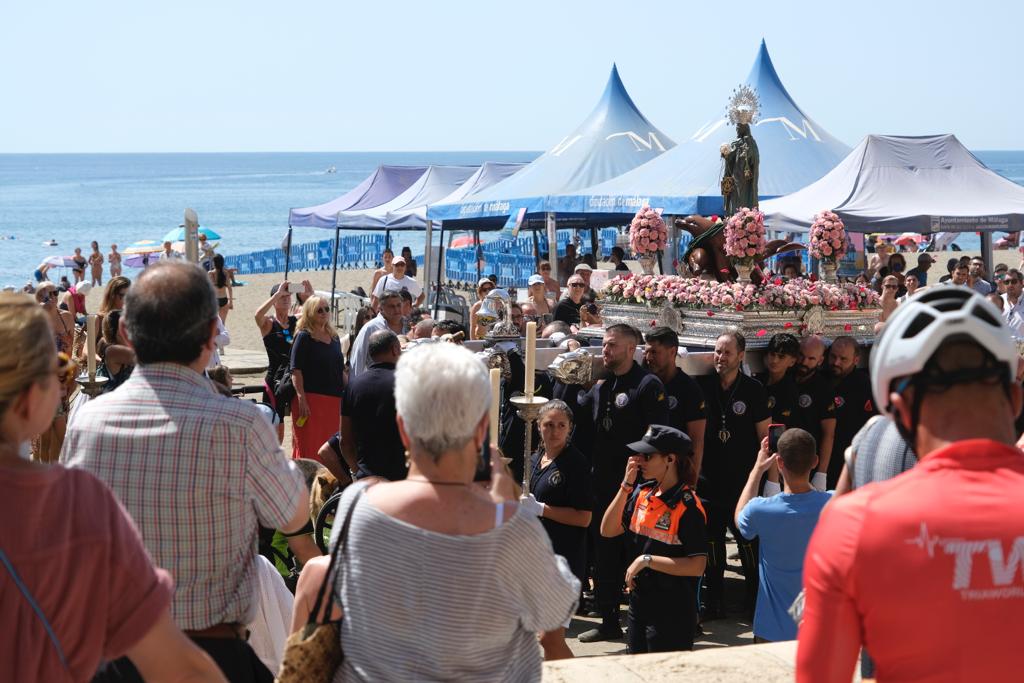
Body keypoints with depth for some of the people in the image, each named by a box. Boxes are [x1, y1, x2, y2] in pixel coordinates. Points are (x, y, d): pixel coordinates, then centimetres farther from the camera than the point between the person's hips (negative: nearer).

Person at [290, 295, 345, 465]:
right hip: (311, 399, -6)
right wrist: (301, 398, -20)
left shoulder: (334, 338, 15)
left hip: (333, 400, 6)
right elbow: (296, 371, -11)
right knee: (309, 447, -6)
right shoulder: (304, 337, -5)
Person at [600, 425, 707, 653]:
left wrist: (647, 560, -20)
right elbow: (608, 530, 2)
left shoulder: (687, 506, -17)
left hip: (672, 612, -8)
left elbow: (697, 566, -21)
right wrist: (626, 486, -5)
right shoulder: (642, 493, 4)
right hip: (639, 601, 8)